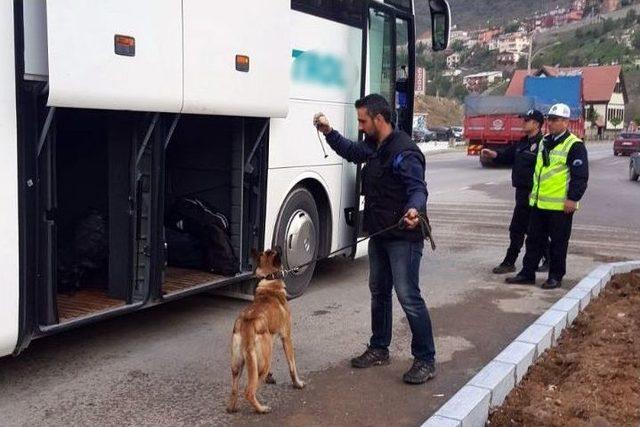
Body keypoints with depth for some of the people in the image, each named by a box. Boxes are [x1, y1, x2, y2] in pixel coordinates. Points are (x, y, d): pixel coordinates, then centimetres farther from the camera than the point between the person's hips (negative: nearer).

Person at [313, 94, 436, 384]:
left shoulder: (404, 152, -19)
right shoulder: (372, 147, 10)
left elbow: (418, 188, -27)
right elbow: (350, 151, 30)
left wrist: (414, 209, -48)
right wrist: (328, 132, 17)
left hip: (403, 237, -10)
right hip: (378, 235, 10)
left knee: (408, 296, -9)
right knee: (379, 292, 18)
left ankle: (425, 360, 2)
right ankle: (379, 349, 32)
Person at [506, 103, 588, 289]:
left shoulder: (574, 145, -11)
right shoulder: (545, 142, 14)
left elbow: (581, 175, -14)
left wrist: (573, 198, -18)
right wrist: (533, 193, 23)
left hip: (560, 206, -7)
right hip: (539, 203, 8)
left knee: (558, 243, 4)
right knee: (534, 239, 11)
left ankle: (555, 277, 14)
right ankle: (527, 273, 19)